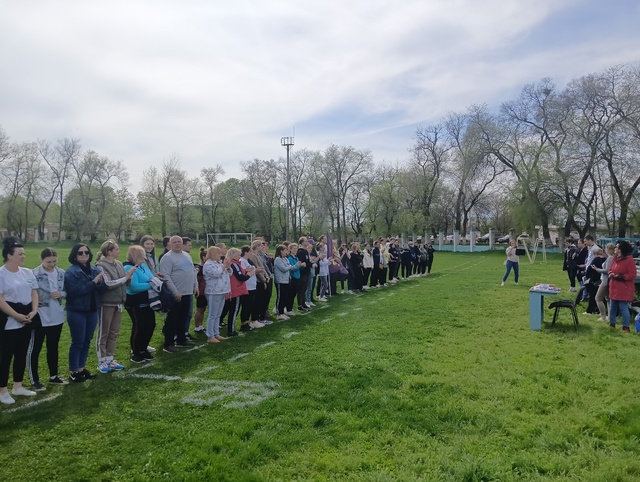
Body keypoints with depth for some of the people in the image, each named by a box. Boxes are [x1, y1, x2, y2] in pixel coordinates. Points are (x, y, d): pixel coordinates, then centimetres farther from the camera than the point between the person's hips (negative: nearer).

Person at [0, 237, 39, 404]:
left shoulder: (27, 272, 7)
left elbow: (34, 292, 10)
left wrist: (34, 311, -5)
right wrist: (17, 315, -18)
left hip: (27, 319, 7)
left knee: (22, 353, 14)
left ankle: (17, 386, 27)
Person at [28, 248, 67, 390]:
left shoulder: (61, 273, 0)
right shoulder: (34, 274, -16)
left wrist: (61, 294, -12)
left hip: (56, 317, 5)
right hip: (40, 318, -5)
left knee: (53, 347, 18)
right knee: (34, 348, 6)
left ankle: (53, 376, 32)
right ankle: (34, 380, 18)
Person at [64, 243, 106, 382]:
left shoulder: (95, 270, 8)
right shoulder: (71, 272, -10)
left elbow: (102, 290, 6)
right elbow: (75, 291, -23)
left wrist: (100, 283, -15)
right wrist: (93, 282, -22)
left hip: (92, 311, 6)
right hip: (77, 312, -6)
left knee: (87, 341, 13)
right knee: (77, 342, 1)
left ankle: (81, 368, 26)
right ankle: (74, 371, 13)